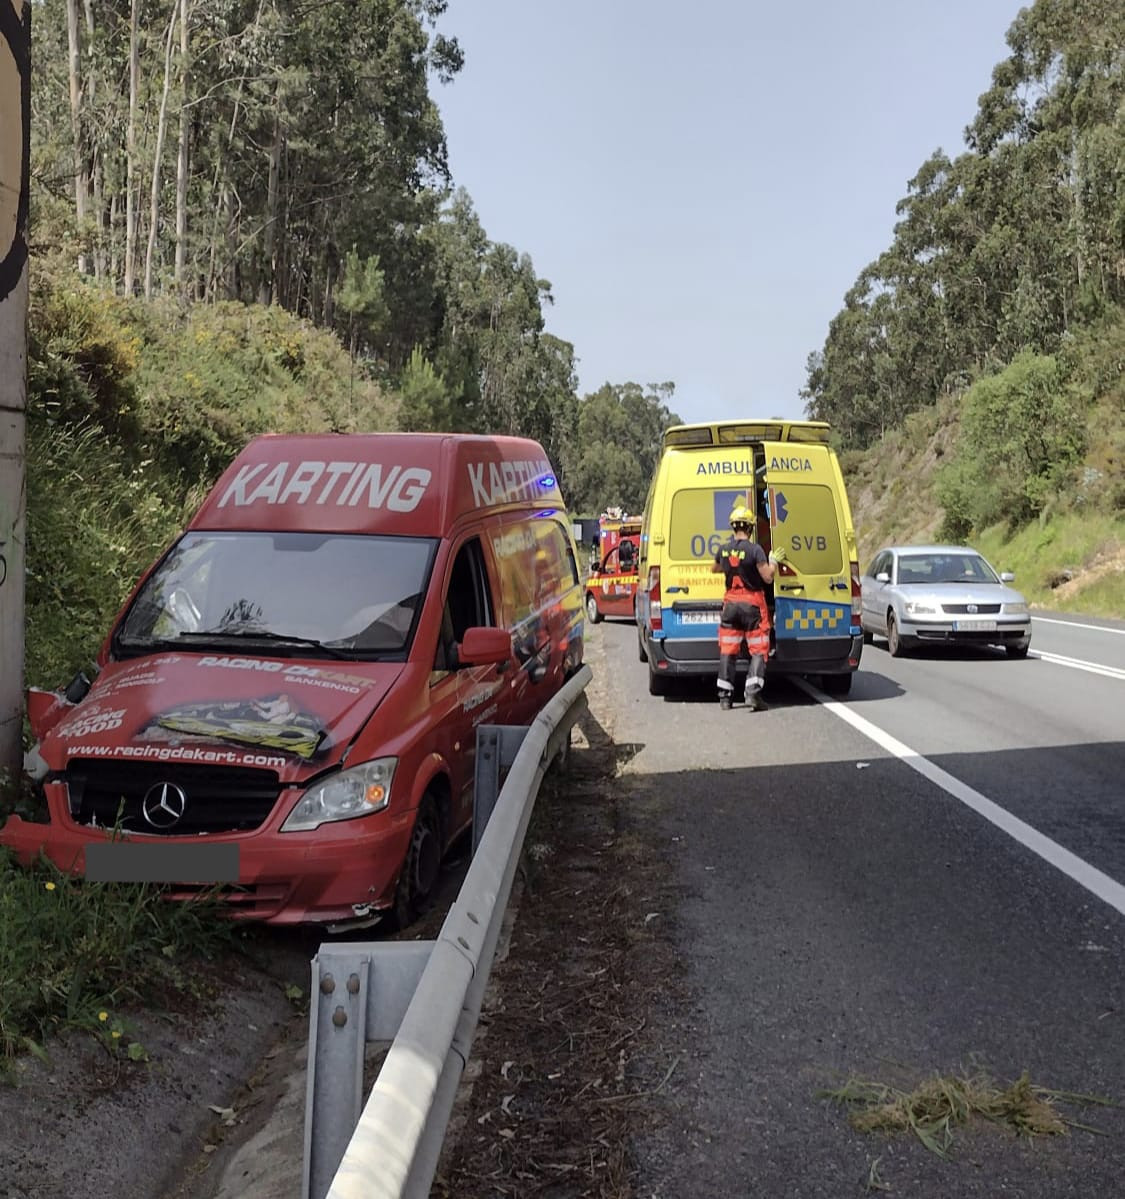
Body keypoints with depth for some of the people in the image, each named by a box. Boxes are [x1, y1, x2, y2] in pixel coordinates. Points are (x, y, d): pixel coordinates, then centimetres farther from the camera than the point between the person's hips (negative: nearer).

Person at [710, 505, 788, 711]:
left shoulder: (724, 550, 2)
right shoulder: (755, 549, -15)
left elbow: (714, 570, 21)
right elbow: (768, 577, -14)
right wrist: (774, 560, 2)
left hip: (731, 603, 4)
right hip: (752, 603, -4)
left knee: (728, 650, 9)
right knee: (758, 650, 2)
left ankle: (725, 696, 10)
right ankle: (752, 693, -12)